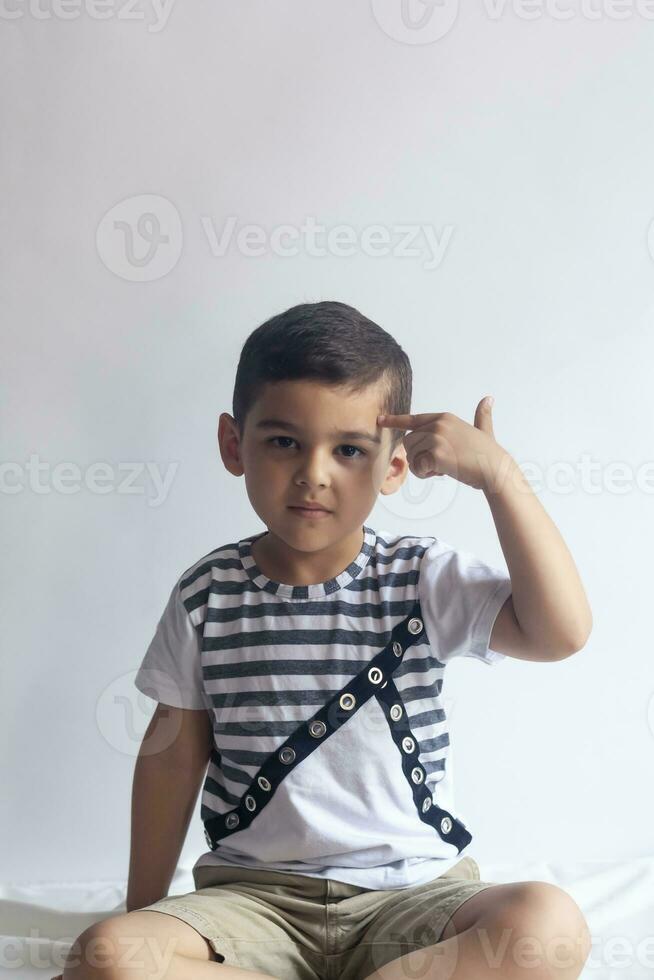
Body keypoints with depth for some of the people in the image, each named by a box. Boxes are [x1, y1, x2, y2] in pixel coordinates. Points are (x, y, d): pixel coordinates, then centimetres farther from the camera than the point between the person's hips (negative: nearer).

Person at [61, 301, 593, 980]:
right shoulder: (209, 592, 2)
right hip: (254, 894, 0)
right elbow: (172, 753, 9)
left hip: (413, 893, 1)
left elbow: (560, 632, -16)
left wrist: (497, 474, -19)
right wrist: (143, 912, 11)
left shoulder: (424, 578, -2)